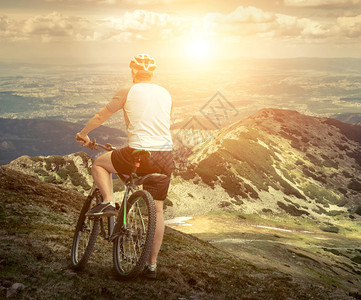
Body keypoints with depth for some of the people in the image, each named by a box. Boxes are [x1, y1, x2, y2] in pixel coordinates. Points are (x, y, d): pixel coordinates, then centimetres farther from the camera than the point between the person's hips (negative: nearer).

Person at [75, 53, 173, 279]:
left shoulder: (128, 92, 2)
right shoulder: (165, 94, 13)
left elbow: (101, 116, 12)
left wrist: (84, 133, 29)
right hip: (165, 157, 4)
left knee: (99, 164, 24)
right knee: (157, 210, 13)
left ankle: (108, 202, 2)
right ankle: (152, 264, 18)